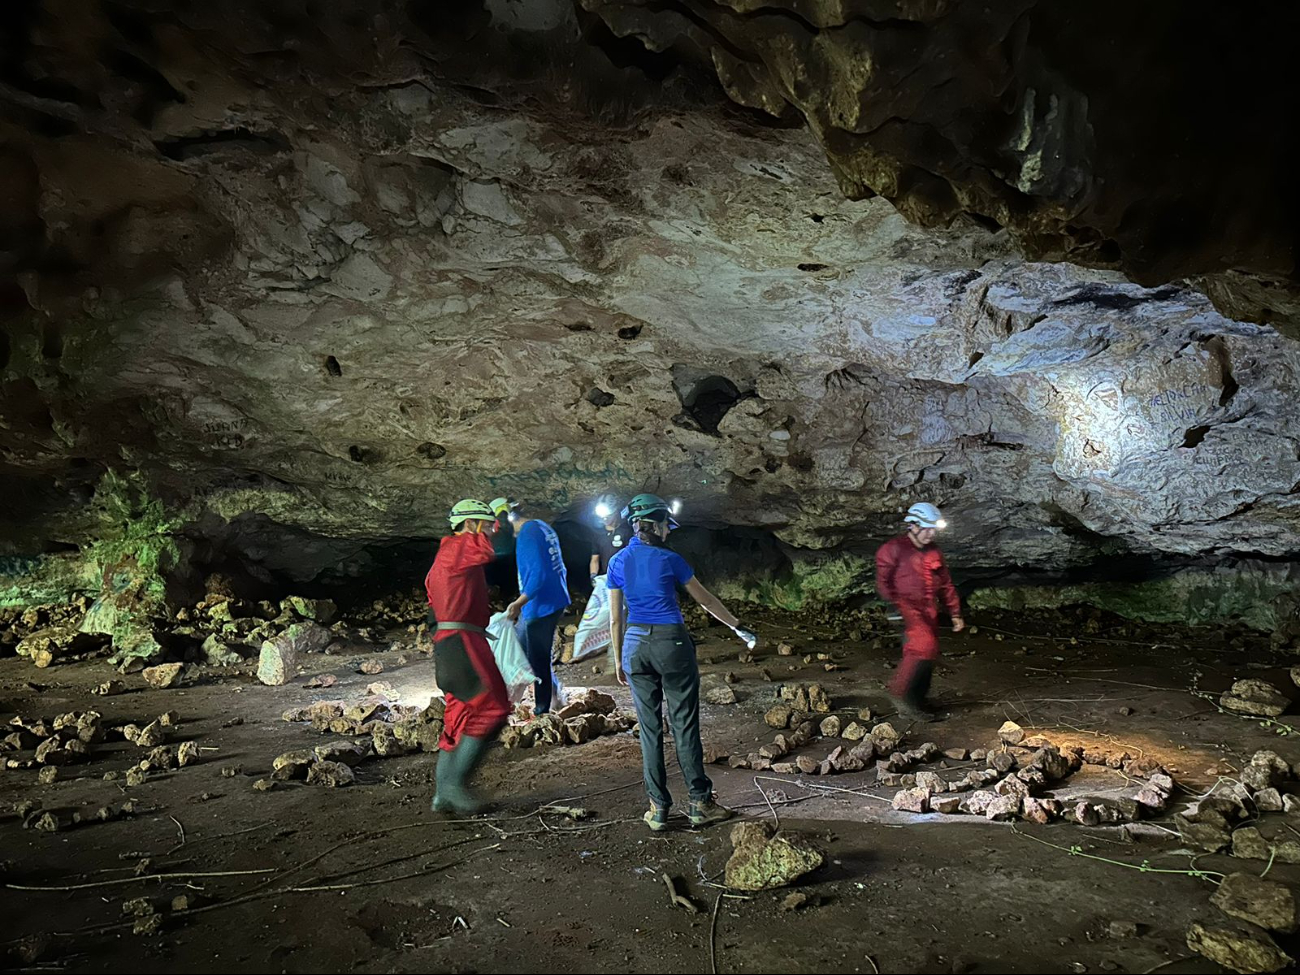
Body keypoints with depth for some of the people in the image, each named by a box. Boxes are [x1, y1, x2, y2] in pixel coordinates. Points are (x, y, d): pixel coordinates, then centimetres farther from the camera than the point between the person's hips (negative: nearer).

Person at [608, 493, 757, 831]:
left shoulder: (618, 563, 4)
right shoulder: (669, 559, -6)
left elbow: (615, 619, 7)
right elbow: (706, 600, 4)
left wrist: (619, 660, 16)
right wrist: (738, 627, 15)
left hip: (635, 645, 4)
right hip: (671, 643, -4)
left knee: (649, 728, 9)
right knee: (684, 726, 4)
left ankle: (658, 809, 13)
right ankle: (700, 803, 11)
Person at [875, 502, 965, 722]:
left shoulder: (933, 552, 15)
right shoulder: (894, 548, -6)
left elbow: (946, 584, 21)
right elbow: (882, 581, -10)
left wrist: (955, 613, 18)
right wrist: (893, 604, -21)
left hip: (928, 609, 7)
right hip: (905, 605, -7)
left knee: (928, 654, 6)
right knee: (925, 644, -25)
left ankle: (914, 704, 18)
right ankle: (901, 693, -14)